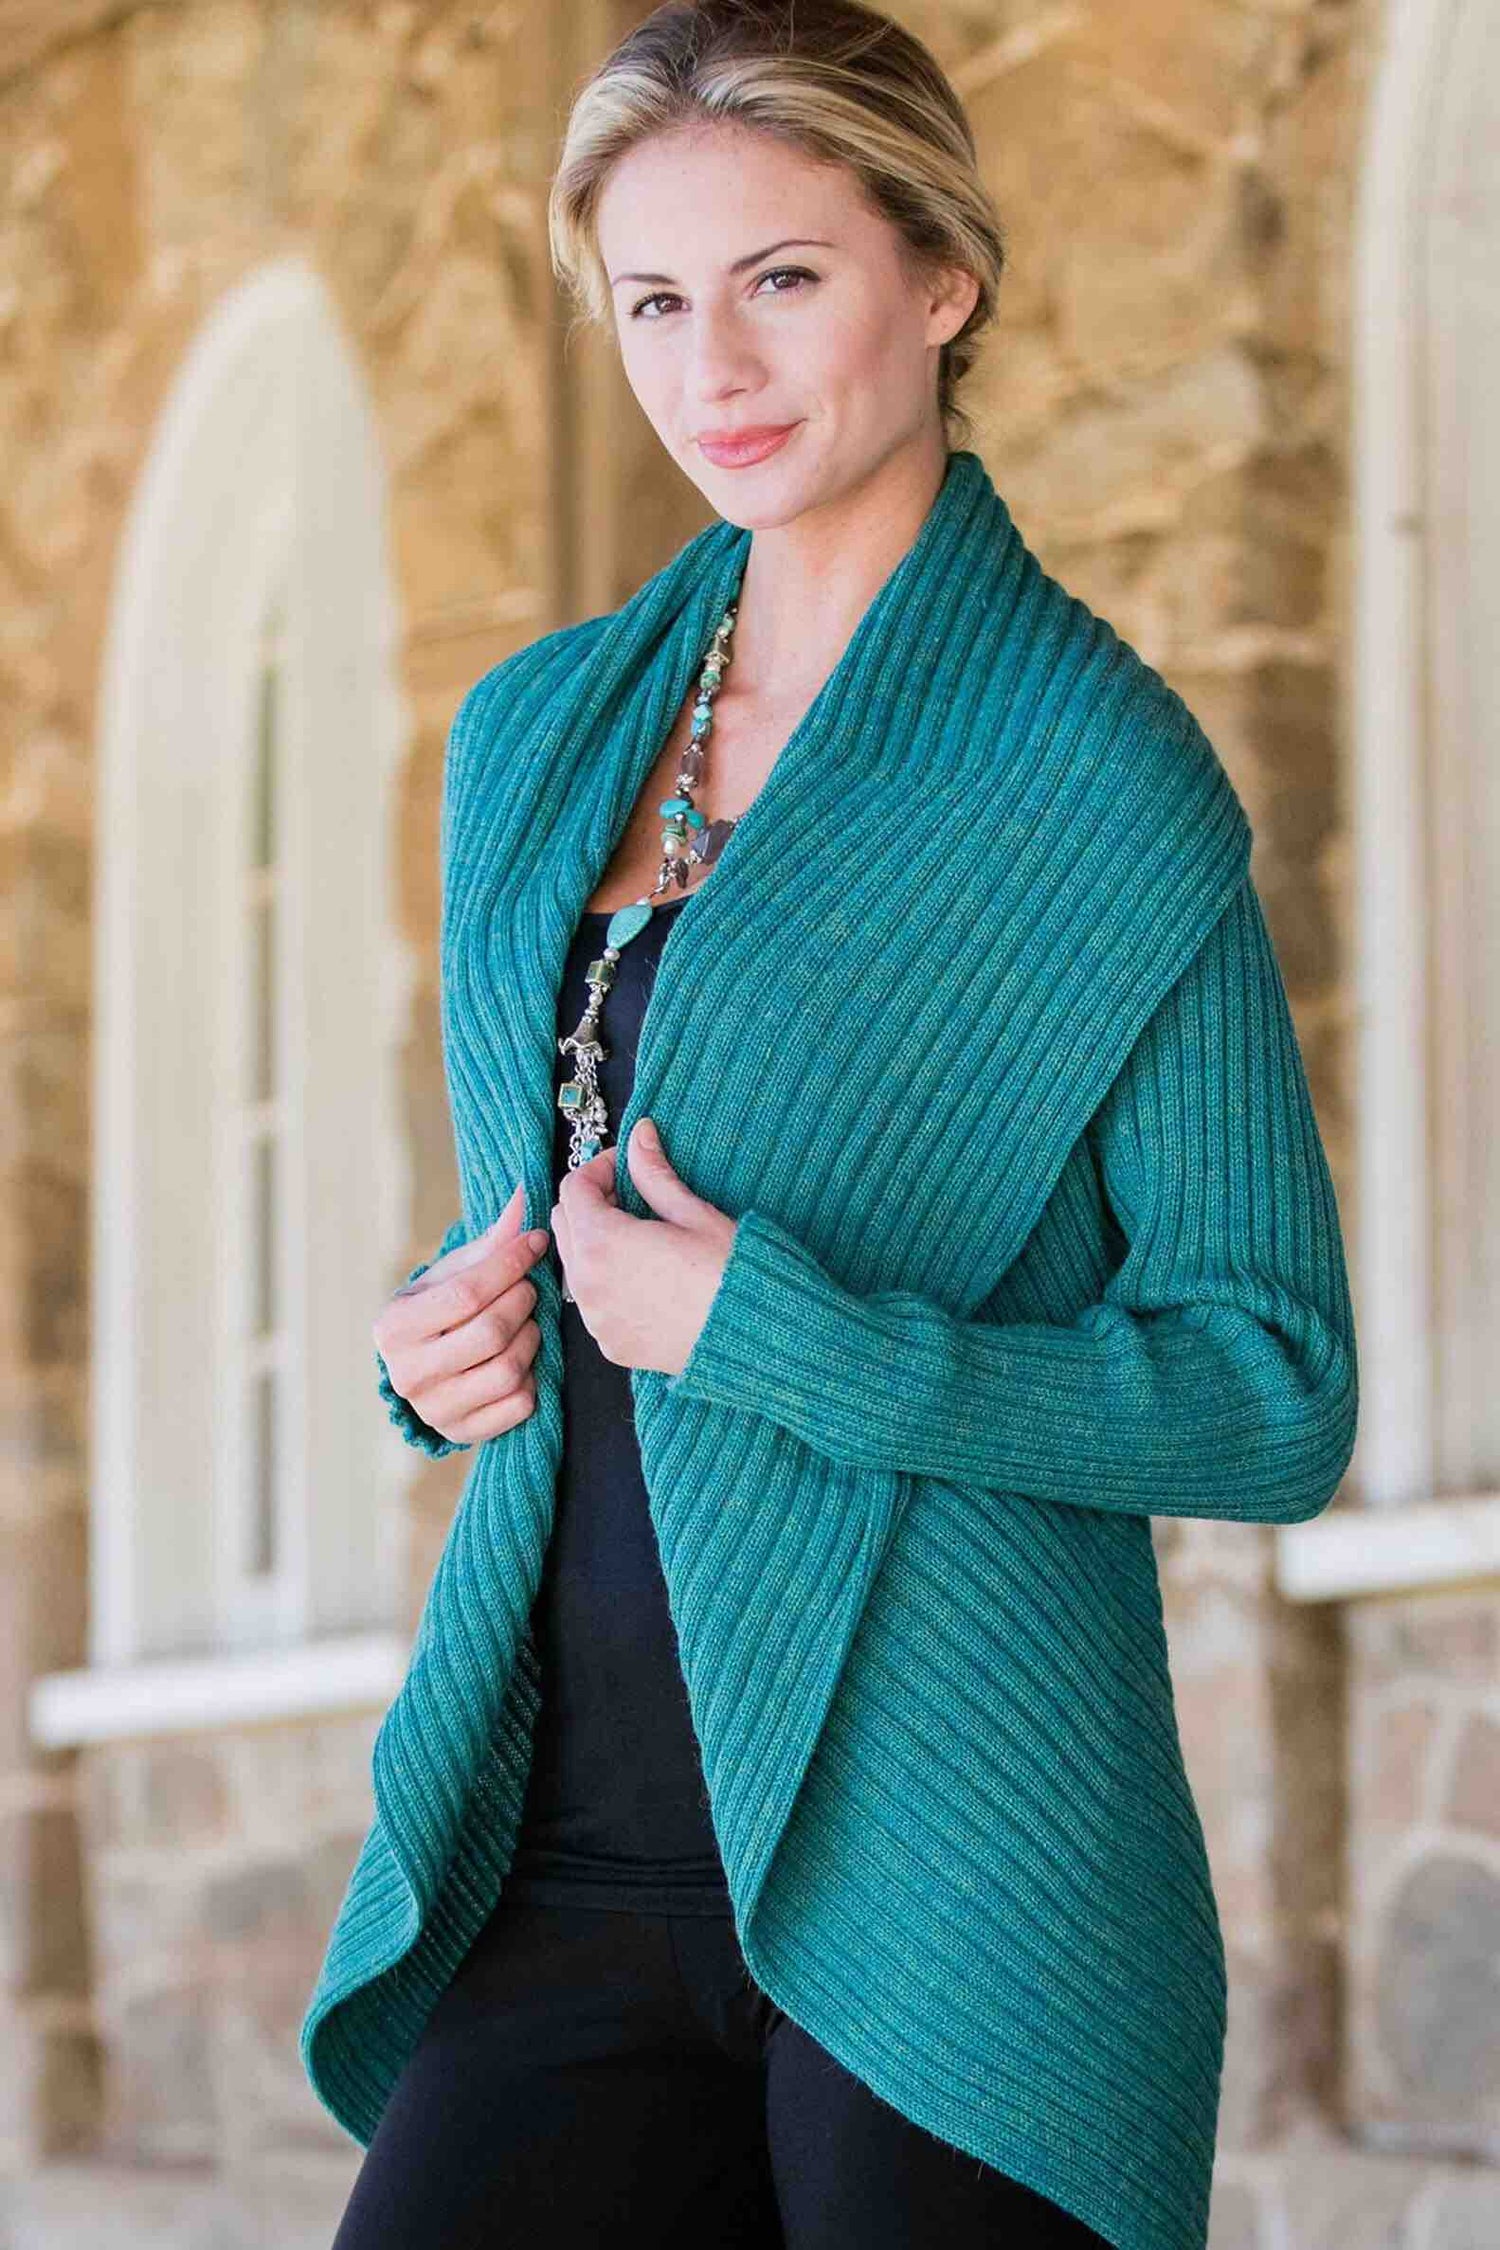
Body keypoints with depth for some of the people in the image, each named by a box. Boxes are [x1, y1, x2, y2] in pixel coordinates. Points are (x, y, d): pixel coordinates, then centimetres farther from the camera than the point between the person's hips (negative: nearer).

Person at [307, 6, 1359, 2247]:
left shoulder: (1095, 776, -5)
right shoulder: (537, 734, 13)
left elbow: (1277, 1399, -6)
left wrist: (769, 1336, -15)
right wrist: (454, 1344, 2)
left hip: (943, 1877, -5)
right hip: (587, 1867, 5)